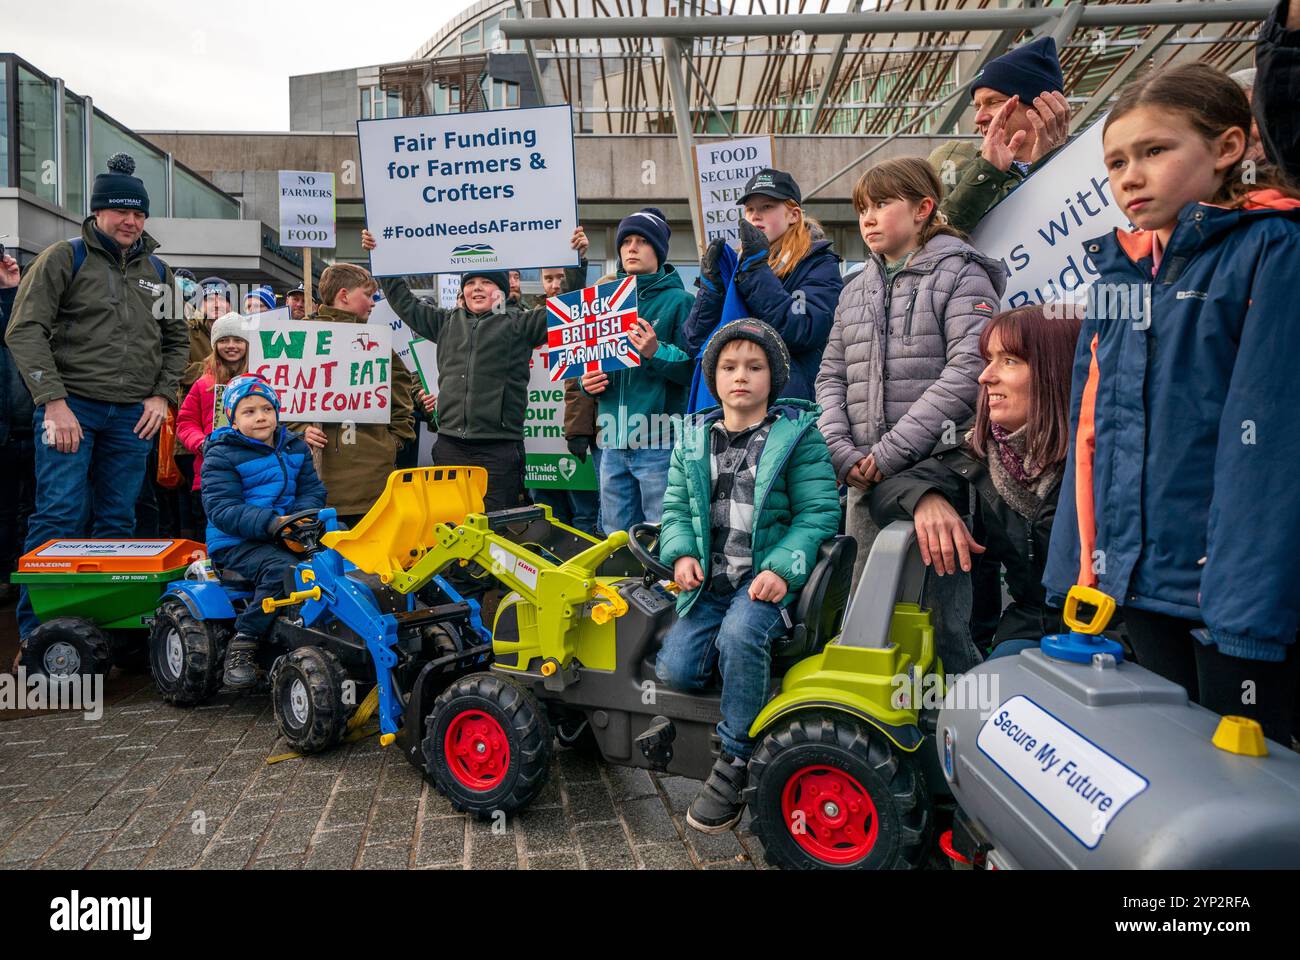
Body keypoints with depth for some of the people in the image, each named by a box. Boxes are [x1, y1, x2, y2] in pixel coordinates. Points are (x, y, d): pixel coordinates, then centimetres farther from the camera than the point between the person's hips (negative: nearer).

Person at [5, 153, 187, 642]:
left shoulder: (157, 271, 16)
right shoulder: (65, 258, 2)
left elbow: (176, 339, 23)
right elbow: (25, 330, -5)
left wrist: (162, 395, 8)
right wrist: (53, 401, -14)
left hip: (133, 417, 4)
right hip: (70, 407, -4)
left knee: (117, 522, 6)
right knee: (60, 515, -9)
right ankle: (37, 629, -1)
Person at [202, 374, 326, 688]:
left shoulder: (295, 447, 13)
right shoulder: (222, 455, -5)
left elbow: (313, 489, 10)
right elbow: (222, 510, -15)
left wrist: (300, 516, -14)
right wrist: (271, 523, -30)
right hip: (235, 542, -5)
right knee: (283, 568, -33)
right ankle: (243, 644, -19)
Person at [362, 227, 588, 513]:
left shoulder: (519, 323, 6)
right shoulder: (447, 322, 18)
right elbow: (404, 302, 26)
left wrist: (576, 263, -8)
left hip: (498, 447, -4)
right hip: (450, 445, 4)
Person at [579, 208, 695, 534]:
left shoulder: (678, 300, 0)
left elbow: (695, 369, -7)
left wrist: (657, 352, -23)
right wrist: (586, 381, 0)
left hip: (660, 442, -5)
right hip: (613, 441, 6)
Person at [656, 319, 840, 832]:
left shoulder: (798, 434, -1)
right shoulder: (694, 438, 12)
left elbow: (818, 513, -6)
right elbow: (676, 508, 14)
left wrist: (783, 568, -21)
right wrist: (681, 553, -7)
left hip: (768, 578, -4)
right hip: (709, 579, 5)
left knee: (740, 635, -35)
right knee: (675, 669, -16)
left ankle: (734, 762, -16)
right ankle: (748, 672, 17)